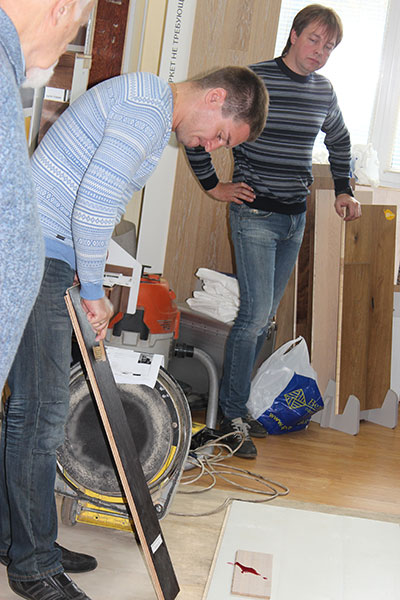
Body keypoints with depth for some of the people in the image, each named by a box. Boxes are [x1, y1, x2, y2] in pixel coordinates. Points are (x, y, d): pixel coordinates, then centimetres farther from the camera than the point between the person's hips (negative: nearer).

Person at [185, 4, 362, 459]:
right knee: (256, 313, -11)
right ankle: (233, 417, 0)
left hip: (295, 218, 6)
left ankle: (237, 402, 22)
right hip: (255, 214, -6)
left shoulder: (324, 92, 10)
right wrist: (213, 186, -7)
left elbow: (339, 141, 29)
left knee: (265, 317, 10)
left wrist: (343, 190, 20)